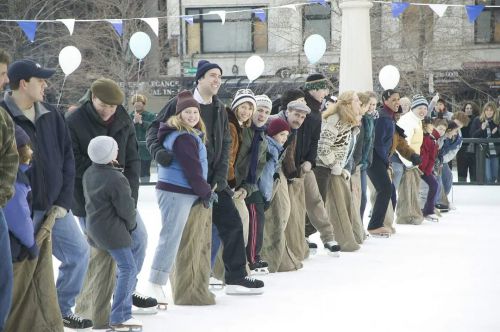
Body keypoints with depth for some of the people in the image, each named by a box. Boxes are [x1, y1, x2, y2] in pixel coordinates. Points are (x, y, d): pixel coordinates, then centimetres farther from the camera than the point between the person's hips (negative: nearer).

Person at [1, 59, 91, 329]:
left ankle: (62, 310, 25)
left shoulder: (51, 116, 5)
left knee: (78, 252, 9)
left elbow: (67, 158, 8)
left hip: (53, 205, 6)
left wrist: (64, 201, 0)